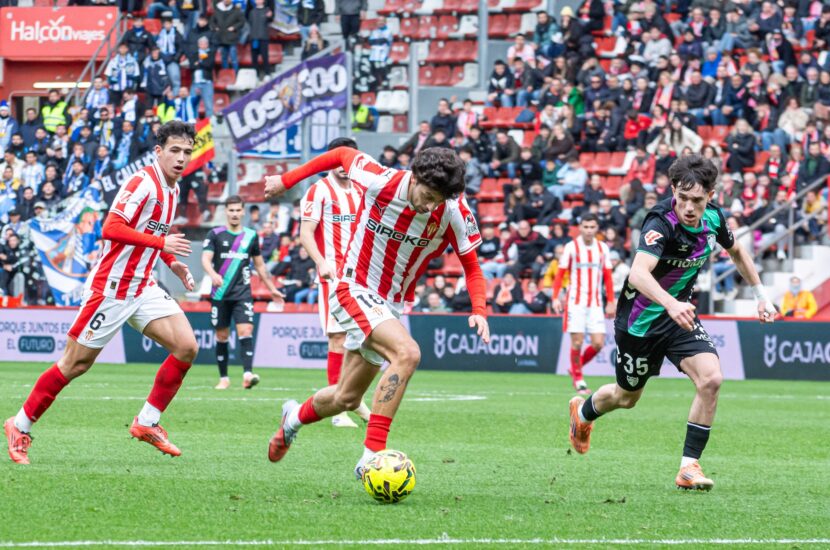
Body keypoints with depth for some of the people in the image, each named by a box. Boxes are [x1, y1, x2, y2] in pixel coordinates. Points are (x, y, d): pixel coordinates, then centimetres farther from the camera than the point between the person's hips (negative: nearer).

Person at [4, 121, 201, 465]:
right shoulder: (143, 183, -18)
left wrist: (172, 263, 14)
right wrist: (161, 242, -32)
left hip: (142, 288, 8)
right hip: (110, 289, -8)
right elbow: (111, 228, -29)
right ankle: (21, 426, 14)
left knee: (186, 347, -7)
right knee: (75, 364, -1)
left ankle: (147, 422, 3)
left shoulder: (172, 189, 10)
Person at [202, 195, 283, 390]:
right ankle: (223, 378, 15)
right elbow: (206, 259, -9)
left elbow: (259, 265, 20)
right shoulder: (216, 234, 2)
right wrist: (213, 274, -30)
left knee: (245, 332, -16)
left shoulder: (251, 236, 10)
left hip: (242, 293, 1)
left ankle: (247, 374, -25)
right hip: (220, 294, -1)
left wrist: (272, 289, 22)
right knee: (222, 336, 4)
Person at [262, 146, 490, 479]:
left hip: (390, 304, 5)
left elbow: (471, 267, -5)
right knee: (407, 353, -32)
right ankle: (371, 456, -32)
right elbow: (343, 154, -3)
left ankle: (296, 416, 50)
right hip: (354, 290, -5)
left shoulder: (455, 212, -15)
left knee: (346, 399, 16)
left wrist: (479, 310, -22)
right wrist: (287, 180, 4)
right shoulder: (381, 182, -22)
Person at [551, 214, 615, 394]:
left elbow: (607, 277, 12)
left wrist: (610, 302, 7)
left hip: (595, 303, 3)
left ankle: (575, 369, 18)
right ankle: (578, 379, 11)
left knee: (598, 343, -5)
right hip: (576, 301, -3)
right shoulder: (571, 247, -1)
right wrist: (555, 298, -9)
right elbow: (560, 274, 0)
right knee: (577, 342, -6)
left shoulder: (603, 248, 8)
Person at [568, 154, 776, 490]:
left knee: (711, 378, -20)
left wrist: (761, 295, 14)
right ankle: (583, 410, 52)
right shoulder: (661, 224, -31)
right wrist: (670, 304, -65)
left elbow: (736, 251, 14)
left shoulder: (712, 218, -10)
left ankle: (689, 466, -11)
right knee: (627, 397, 16)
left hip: (680, 313, 5)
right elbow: (638, 274, -49)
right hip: (641, 318, -5)